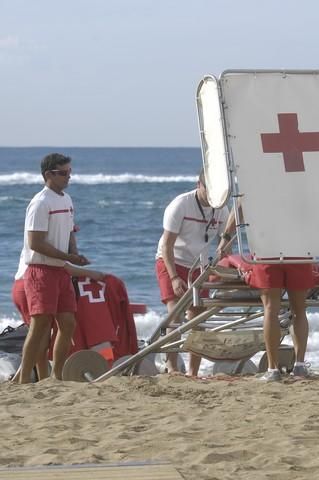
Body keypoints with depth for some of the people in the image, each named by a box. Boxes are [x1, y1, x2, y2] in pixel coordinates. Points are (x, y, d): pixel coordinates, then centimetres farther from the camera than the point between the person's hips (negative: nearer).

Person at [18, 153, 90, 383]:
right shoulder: (41, 203, -13)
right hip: (41, 271, -9)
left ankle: (58, 377, 16)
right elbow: (35, 243, -19)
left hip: (61, 271, 9)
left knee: (68, 324, 7)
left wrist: (75, 253, 5)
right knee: (41, 325, -11)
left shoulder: (66, 200, 15)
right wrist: (68, 257, -17)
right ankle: (24, 380, -7)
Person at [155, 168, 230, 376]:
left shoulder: (221, 209, -3)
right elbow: (167, 245, -19)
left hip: (199, 266, 5)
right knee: (175, 313, -20)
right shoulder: (180, 205, -18)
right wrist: (174, 278, -27)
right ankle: (172, 368, -23)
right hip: (171, 262, -5)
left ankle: (193, 372, 9)